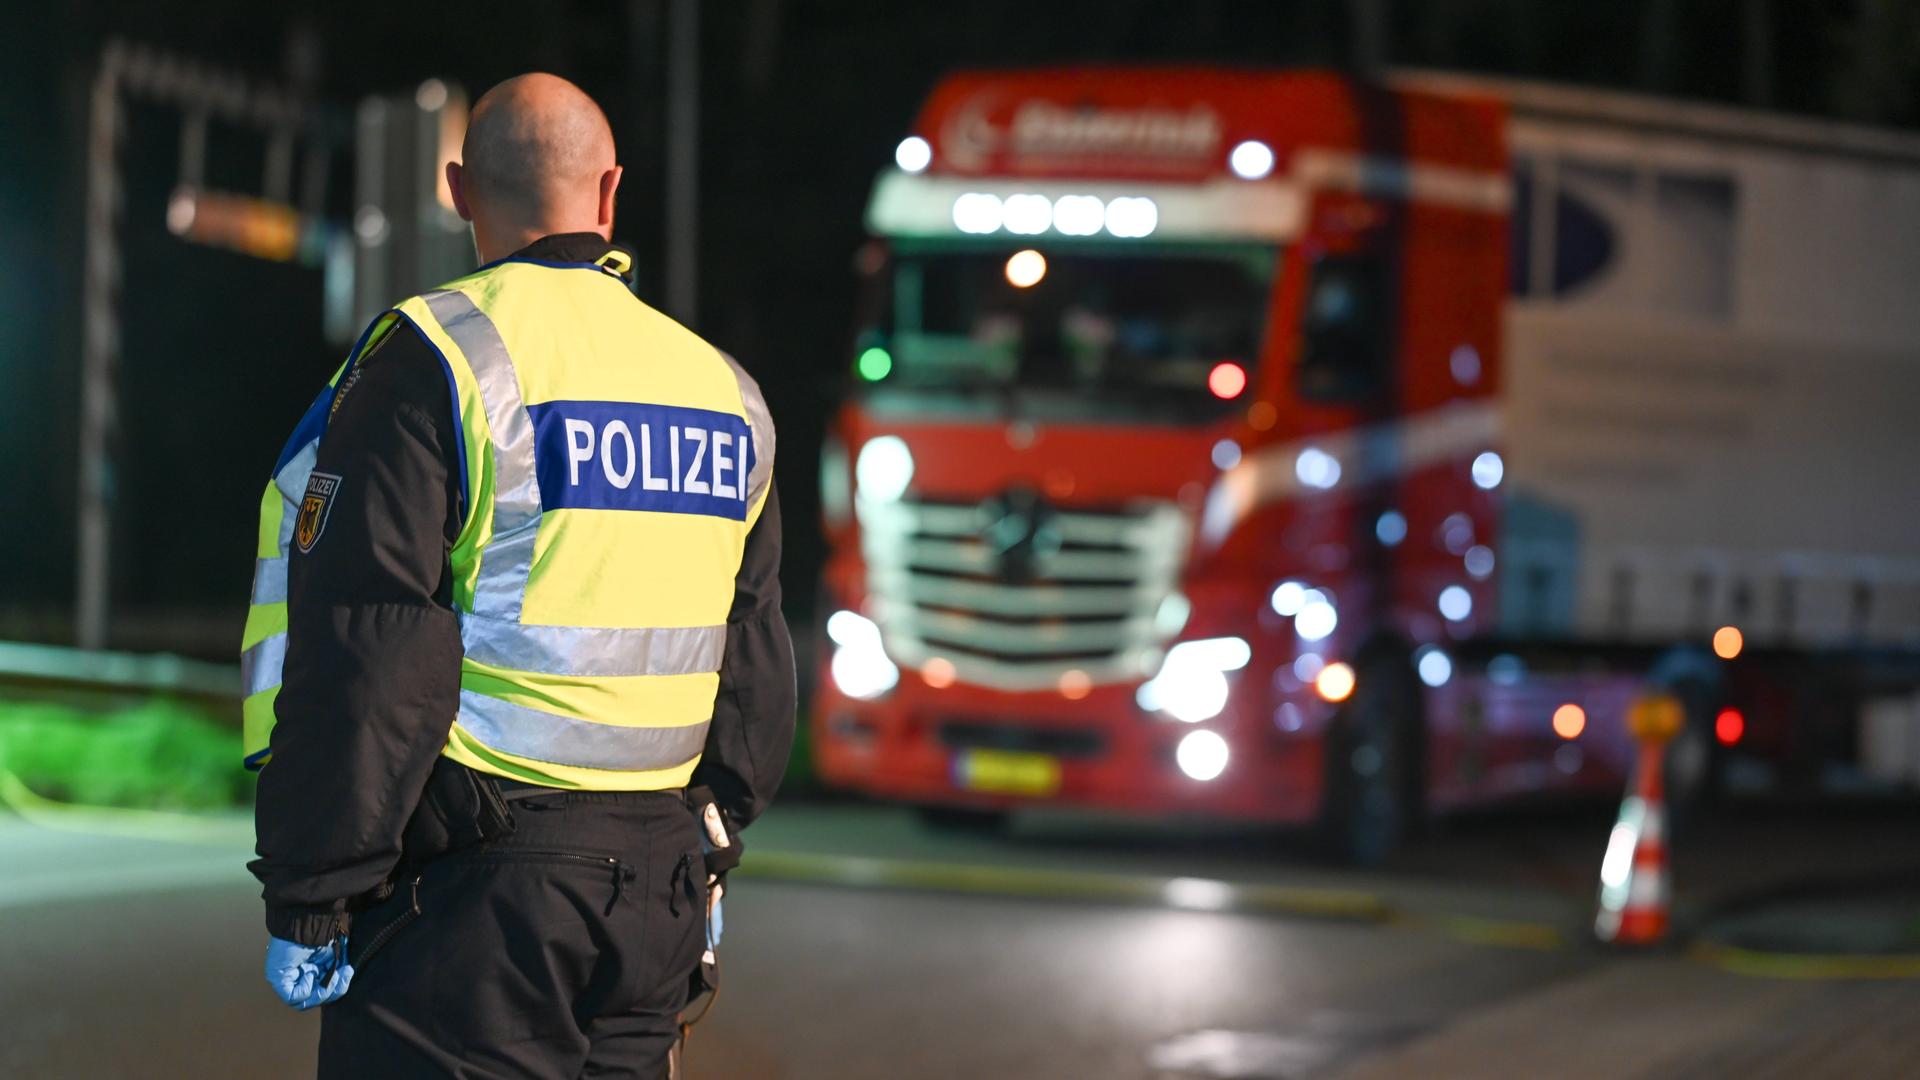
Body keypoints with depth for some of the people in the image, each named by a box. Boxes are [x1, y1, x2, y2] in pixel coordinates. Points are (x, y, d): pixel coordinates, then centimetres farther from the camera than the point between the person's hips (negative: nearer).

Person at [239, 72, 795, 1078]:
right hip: (657, 885, 7)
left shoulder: (430, 361, -9)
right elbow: (754, 667, 19)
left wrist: (308, 899, -10)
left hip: (475, 879, -6)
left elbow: (362, 659, -14)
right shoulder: (725, 390, 12)